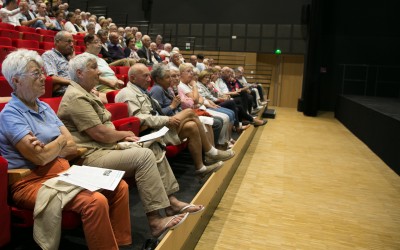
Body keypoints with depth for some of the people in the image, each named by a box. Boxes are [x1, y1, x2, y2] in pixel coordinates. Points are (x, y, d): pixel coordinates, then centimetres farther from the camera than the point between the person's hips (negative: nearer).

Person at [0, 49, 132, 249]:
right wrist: (61, 140, -1)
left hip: (64, 172, 8)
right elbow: (41, 158, -20)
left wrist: (48, 149, -13)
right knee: (96, 201, -30)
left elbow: (72, 147, 6)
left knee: (119, 187, -4)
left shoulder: (45, 108, 13)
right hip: (32, 181, -8)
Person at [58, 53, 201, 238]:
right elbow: (100, 134, -20)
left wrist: (122, 137, 2)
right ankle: (155, 220, -21)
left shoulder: (85, 94, 20)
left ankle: (170, 201, 1)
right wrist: (125, 134, -2)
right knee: (144, 156, -26)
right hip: (91, 156, -10)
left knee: (154, 149, 0)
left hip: (103, 148, 10)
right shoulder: (76, 97, -14)